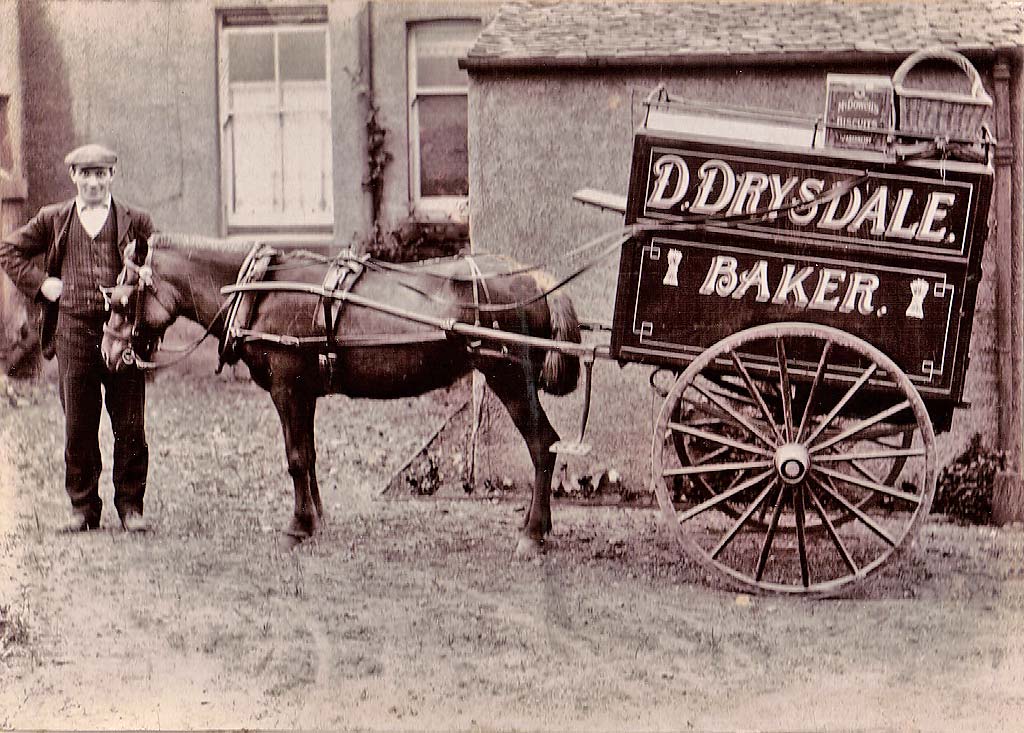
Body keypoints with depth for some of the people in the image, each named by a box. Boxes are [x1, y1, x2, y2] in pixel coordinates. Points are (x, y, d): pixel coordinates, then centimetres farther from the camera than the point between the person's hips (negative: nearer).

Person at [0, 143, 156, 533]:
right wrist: (39, 282, 5)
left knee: (130, 425, 1)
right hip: (73, 333, 1)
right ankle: (83, 507, 15)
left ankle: (130, 507, 10)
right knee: (78, 426, 6)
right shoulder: (54, 220, 11)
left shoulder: (136, 221, 6)